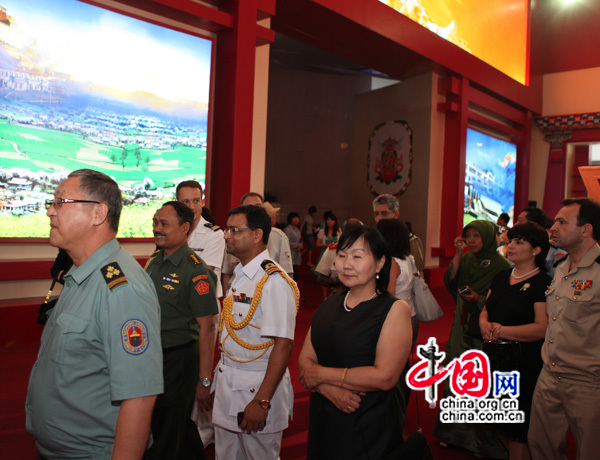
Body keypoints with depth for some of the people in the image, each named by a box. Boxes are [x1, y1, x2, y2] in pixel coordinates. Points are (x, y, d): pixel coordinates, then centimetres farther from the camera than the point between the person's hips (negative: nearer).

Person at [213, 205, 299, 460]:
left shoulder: (275, 281, -21)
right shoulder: (240, 274, 8)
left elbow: (283, 344, -24)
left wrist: (262, 401, -24)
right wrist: (217, 376, 9)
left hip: (257, 388, -8)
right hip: (227, 382, 8)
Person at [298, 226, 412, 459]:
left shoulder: (395, 309, -12)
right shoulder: (328, 306, 5)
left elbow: (385, 376, -20)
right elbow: (305, 360, 2)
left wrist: (321, 375, -14)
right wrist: (329, 389, -18)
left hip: (370, 427, -5)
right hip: (323, 421, 5)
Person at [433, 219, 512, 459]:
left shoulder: (501, 265, -10)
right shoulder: (466, 260, 6)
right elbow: (450, 284, -6)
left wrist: (478, 299, -24)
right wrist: (458, 255, -10)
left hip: (483, 333, -5)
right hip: (461, 329, 5)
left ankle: (482, 439, 22)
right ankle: (454, 432, 29)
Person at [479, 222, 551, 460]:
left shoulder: (543, 283, -11)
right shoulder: (501, 277, 12)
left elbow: (543, 328, -19)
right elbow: (486, 309, 16)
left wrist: (501, 331, -20)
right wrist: (484, 323, -6)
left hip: (524, 364, -7)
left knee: (518, 431, 5)